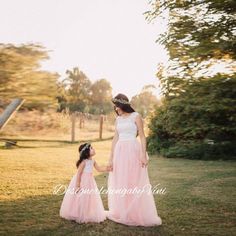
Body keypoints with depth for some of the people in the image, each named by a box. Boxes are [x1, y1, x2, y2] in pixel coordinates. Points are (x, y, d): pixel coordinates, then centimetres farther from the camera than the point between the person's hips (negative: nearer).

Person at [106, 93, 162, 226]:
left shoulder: (136, 116, -3)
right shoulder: (118, 119, 13)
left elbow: (142, 136, -6)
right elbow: (115, 139, 12)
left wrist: (143, 154, -16)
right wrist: (111, 158, 8)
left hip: (133, 151, -6)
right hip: (120, 152, 6)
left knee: (135, 183, -1)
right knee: (120, 184, 10)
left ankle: (139, 215, 10)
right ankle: (122, 213, 23)